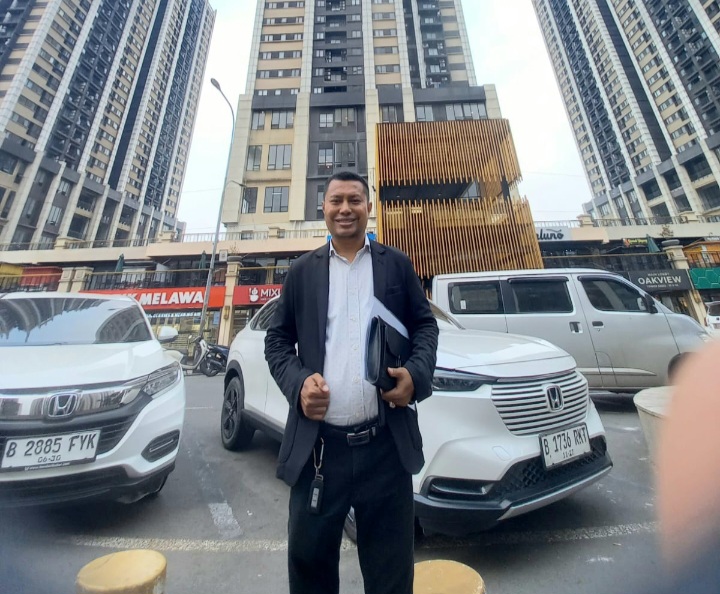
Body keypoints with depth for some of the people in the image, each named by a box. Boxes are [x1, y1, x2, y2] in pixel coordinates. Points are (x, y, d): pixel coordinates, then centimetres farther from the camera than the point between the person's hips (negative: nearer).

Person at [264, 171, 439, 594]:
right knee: (308, 558, 21)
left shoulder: (398, 265, 7)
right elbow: (277, 339, 7)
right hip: (318, 444, 1)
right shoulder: (302, 271, 7)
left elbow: (425, 325, 7)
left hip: (386, 444, 0)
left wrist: (416, 373, -12)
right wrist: (298, 382, -11)